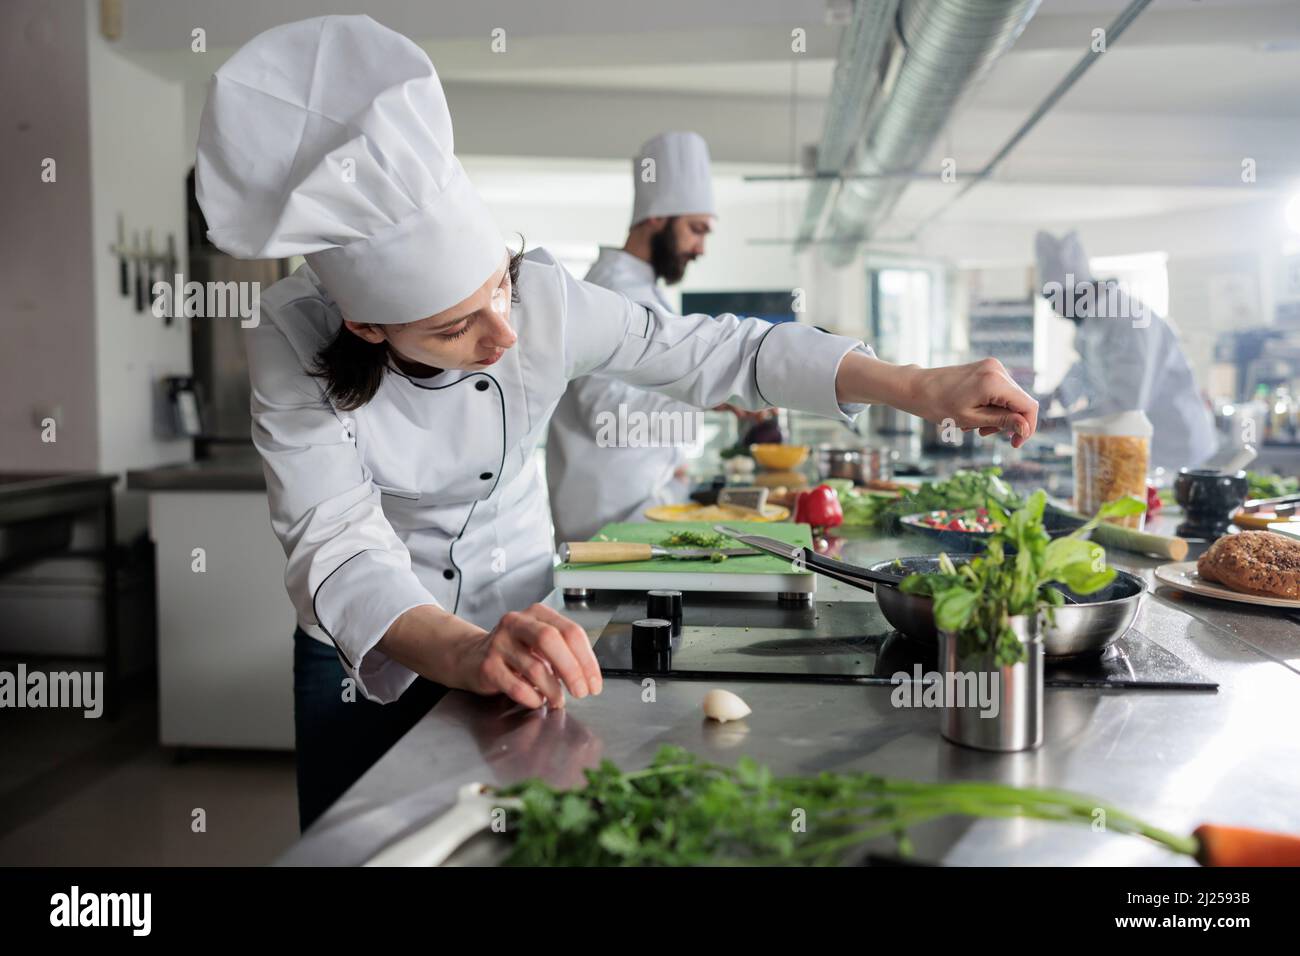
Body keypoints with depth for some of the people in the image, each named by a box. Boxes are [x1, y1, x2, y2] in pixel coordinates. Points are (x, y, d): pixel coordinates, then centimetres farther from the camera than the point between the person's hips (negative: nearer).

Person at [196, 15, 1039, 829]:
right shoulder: (297, 342, -26)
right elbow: (336, 545, -36)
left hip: (518, 629, 1)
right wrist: (464, 651, -56)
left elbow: (716, 351, -15)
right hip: (367, 659, -1)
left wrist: (918, 386, -24)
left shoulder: (544, 297, -22)